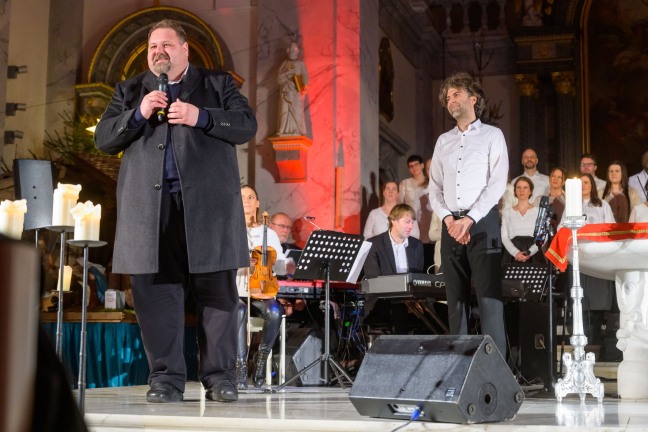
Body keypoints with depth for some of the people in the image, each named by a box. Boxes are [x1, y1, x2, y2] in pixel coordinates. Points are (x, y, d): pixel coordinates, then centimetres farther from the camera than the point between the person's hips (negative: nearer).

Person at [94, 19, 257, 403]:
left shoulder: (218, 84, 14)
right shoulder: (130, 91, 19)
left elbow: (247, 126, 2)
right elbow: (103, 139, 10)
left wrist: (201, 117, -11)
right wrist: (138, 114, -6)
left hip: (208, 203, -1)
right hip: (150, 206, 2)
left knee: (217, 290, -2)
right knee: (156, 291, -2)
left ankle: (220, 376, 5)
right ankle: (166, 378, 5)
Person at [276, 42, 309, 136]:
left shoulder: (300, 64, 12)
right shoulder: (284, 63, 16)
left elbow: (305, 75, -2)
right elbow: (279, 78, 8)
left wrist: (305, 85, -21)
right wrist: (287, 72, -8)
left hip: (297, 91, -2)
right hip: (285, 90, 2)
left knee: (297, 112, -10)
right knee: (284, 111, -7)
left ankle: (298, 133, -13)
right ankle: (283, 133, -10)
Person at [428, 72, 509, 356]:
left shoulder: (492, 135, 5)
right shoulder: (443, 141, 18)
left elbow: (497, 184, -6)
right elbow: (435, 188, 12)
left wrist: (469, 219, -15)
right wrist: (448, 218, -6)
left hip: (482, 222, -5)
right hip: (450, 225, 5)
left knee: (488, 296, -10)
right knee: (456, 298, 4)